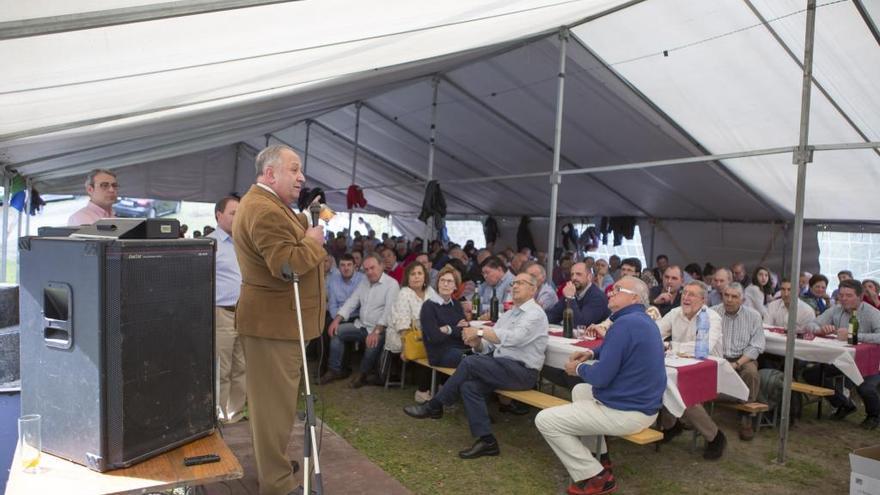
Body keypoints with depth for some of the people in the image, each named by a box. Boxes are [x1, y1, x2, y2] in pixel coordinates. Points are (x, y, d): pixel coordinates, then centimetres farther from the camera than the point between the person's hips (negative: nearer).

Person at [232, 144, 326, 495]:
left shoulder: (266, 204, 16)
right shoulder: (264, 210, -22)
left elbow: (288, 236, 18)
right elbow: (286, 263, -29)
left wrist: (307, 226, 3)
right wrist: (313, 242, -15)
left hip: (276, 319, 12)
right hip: (274, 322, -12)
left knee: (273, 398, 22)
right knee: (275, 401, -2)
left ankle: (271, 461, 38)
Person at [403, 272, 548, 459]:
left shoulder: (535, 314, -7)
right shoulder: (508, 314, 19)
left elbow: (514, 337, -26)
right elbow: (488, 345, 13)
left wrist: (480, 331, -25)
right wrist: (477, 343, -10)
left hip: (522, 371, -8)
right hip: (502, 365, 8)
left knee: (470, 362, -23)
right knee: (468, 386, -18)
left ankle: (434, 406, -7)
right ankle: (487, 441, -11)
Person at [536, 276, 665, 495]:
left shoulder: (625, 323, -23)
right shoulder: (643, 320, 11)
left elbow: (601, 377, -25)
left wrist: (579, 368, -4)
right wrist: (592, 353, 10)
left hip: (626, 412, -10)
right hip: (643, 405, 11)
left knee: (544, 420, -6)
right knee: (580, 390, 32)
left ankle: (596, 477, -2)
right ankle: (599, 458, 28)